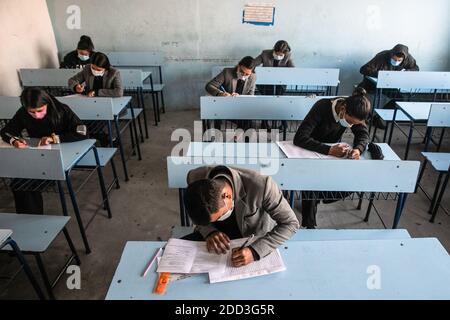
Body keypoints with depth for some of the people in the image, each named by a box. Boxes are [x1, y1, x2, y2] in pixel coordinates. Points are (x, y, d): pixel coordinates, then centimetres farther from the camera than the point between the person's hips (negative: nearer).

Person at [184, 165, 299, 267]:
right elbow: (196, 212, -2)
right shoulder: (195, 178, -23)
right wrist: (209, 232, -23)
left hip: (255, 241, -3)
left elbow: (291, 223, -23)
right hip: (217, 234, 3)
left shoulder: (261, 185, -34)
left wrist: (255, 251, -34)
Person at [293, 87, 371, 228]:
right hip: (311, 151, -5)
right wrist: (329, 150, -50)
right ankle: (309, 225, -8)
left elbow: (363, 133, -6)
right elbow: (299, 138, -38)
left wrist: (358, 149, -30)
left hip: (334, 150, 5)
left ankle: (315, 198, 12)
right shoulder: (322, 107, -32)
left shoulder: (354, 113, -16)